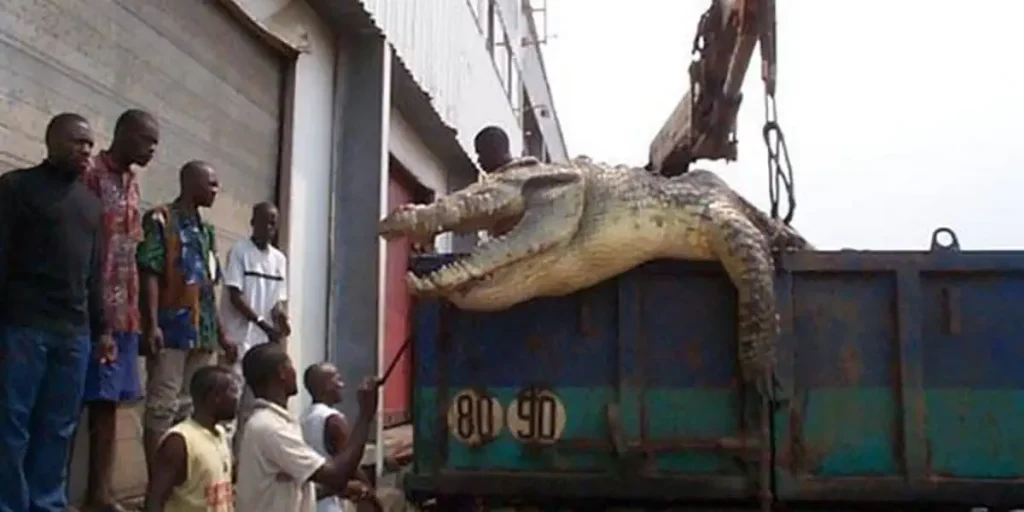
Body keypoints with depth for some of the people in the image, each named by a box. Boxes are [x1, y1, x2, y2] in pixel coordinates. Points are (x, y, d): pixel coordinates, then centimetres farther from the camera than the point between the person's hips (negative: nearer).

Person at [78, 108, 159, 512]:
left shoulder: (133, 183, 17)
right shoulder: (90, 176, -7)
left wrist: (136, 311, 13)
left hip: (123, 311, 7)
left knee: (109, 400, 8)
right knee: (84, 401, -5)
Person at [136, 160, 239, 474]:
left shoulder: (205, 230, 19)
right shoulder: (161, 220, -3)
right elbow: (149, 274, -11)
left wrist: (221, 335, 19)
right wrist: (152, 325, -20)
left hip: (202, 333, 7)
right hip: (171, 329, -7)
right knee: (162, 407, -5)